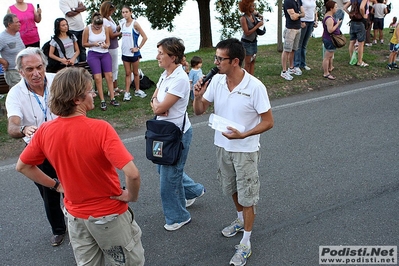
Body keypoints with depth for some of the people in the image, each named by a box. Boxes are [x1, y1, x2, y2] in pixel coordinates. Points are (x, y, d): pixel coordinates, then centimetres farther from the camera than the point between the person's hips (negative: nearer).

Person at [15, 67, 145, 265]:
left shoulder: (44, 131, -11)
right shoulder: (100, 129, -28)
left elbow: (22, 166, 4)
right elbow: (132, 173, -35)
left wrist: (56, 185, 8)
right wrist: (131, 196, -16)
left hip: (75, 215, 5)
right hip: (109, 214, -5)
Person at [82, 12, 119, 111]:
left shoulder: (105, 28, 0)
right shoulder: (87, 29, -6)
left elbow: (108, 42, 9)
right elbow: (84, 44, 0)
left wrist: (106, 45, -14)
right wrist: (93, 44, -16)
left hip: (105, 54, 3)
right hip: (93, 54, -2)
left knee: (109, 76, -2)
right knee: (98, 77, -8)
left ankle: (112, 99, 5)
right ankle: (102, 101, -3)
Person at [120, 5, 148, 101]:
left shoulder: (135, 24, -11)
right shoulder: (122, 23, 5)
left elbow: (144, 37, -13)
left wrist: (138, 48, -12)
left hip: (134, 53, -4)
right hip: (125, 53, 4)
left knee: (135, 72, 10)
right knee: (127, 73, 7)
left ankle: (137, 90, 24)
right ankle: (127, 92, 9)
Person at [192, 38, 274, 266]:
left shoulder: (255, 87, -22)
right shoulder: (216, 81, -8)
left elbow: (268, 122, -17)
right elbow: (199, 111, 0)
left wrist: (243, 135, -29)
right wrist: (198, 96, -21)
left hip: (245, 151, -5)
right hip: (223, 147, 6)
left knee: (247, 196, 9)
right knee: (232, 189, 25)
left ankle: (246, 243, 26)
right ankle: (241, 220, 52)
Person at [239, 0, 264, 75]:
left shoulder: (253, 14, 0)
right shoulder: (243, 18, -19)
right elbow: (247, 33, -21)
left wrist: (261, 18, 3)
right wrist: (257, 26, -18)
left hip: (254, 41, 7)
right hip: (247, 42, -7)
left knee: (253, 61, 9)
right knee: (248, 62, 1)